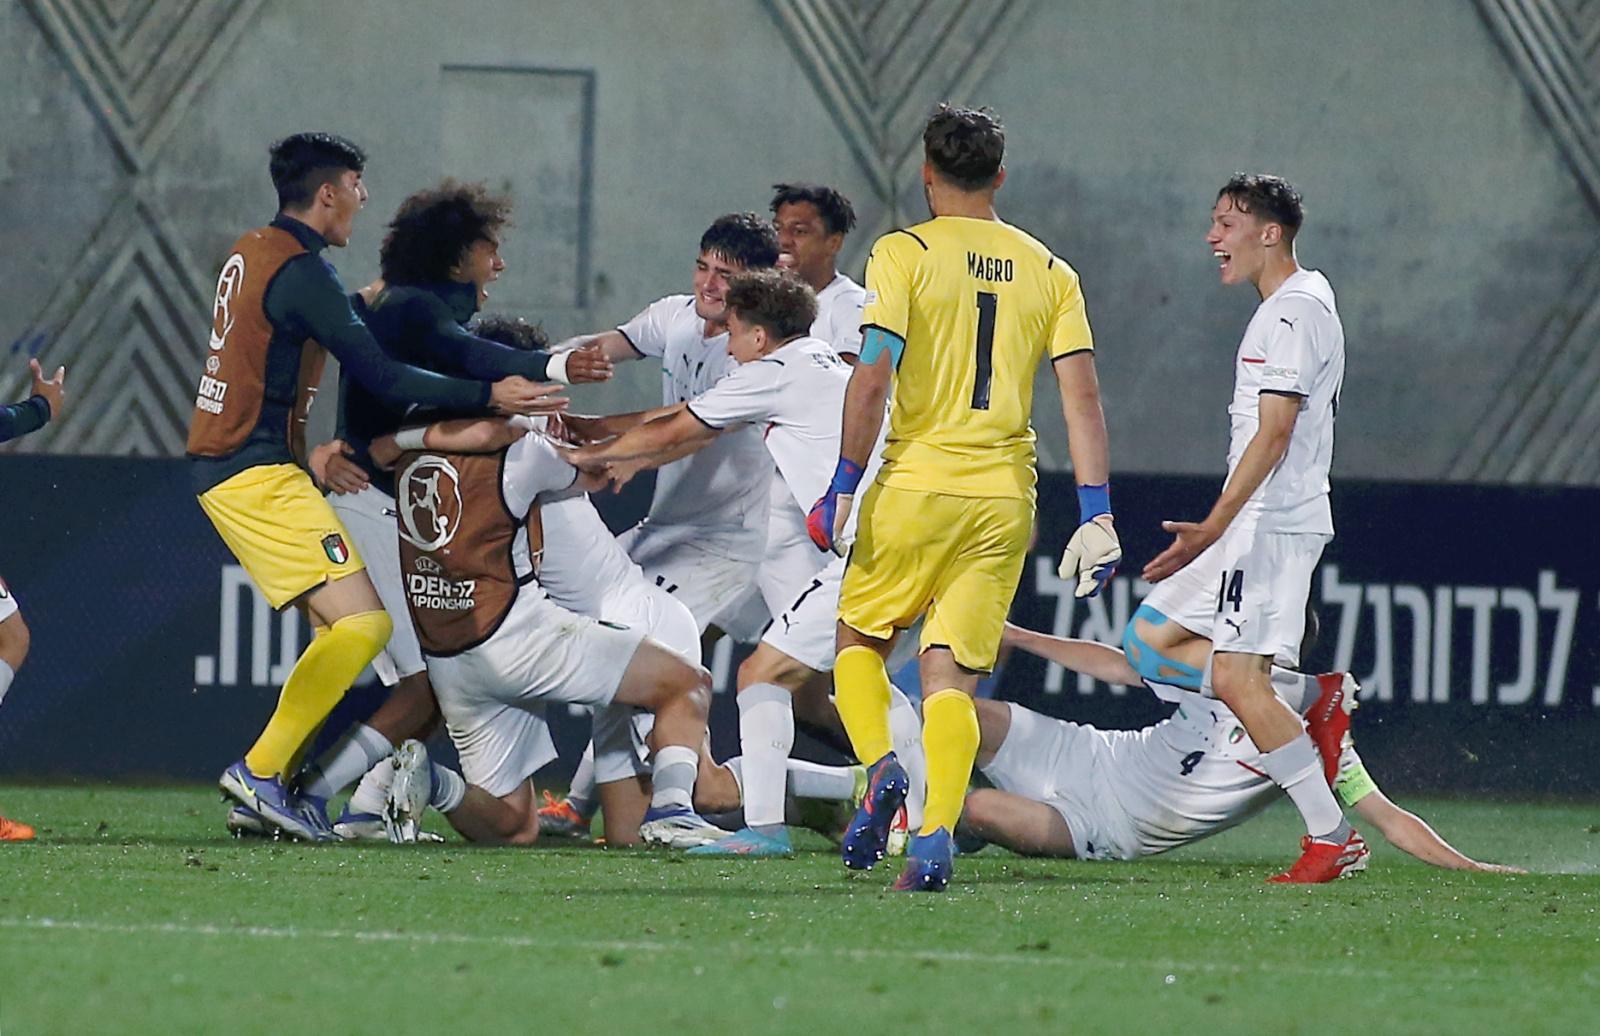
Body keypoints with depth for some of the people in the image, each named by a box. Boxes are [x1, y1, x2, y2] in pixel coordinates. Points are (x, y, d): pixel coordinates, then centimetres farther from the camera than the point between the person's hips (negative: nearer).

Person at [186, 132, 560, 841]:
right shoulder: (301, 271, -15)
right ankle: (262, 771, -16)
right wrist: (489, 397, -16)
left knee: (337, 623, 13)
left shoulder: (250, 253, 15)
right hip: (259, 473, -10)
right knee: (362, 622, -15)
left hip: (222, 465, 10)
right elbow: (379, 376, -18)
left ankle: (275, 783, 9)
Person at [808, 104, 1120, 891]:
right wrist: (1096, 516, 3)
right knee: (951, 672, 3)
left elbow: (872, 376, -12)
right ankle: (934, 835, -15)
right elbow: (1081, 396, 3)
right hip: (1005, 494, 3)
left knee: (860, 640, 17)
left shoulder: (903, 254, -2)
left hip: (916, 483, -3)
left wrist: (844, 487, -7)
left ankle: (880, 764, -9)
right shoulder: (1049, 272, 9)